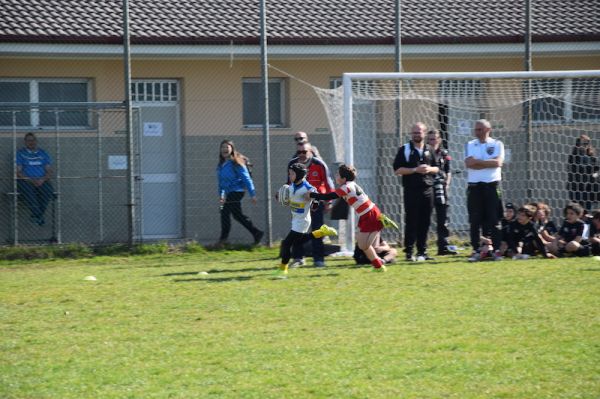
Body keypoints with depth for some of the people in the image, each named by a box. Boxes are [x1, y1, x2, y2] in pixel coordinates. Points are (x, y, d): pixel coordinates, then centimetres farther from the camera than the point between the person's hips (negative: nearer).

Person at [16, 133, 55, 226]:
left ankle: (37, 216, -22)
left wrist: (42, 179, -13)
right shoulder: (20, 154, 8)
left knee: (49, 190, -31)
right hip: (25, 181, -2)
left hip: (42, 181, 2)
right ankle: (39, 216, -29)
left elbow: (49, 171, 9)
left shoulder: (43, 154, 15)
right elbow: (18, 172, -2)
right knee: (28, 191, -37)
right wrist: (31, 180, -16)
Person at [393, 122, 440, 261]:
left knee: (425, 223, 6)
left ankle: (422, 251, 13)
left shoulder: (429, 150, 14)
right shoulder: (405, 149, -1)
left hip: (427, 190, 4)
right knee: (411, 222, -5)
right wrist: (415, 170, -15)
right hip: (411, 191, -4)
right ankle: (409, 252, -1)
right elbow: (397, 170, -7)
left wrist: (429, 169, -5)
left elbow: (437, 168, 18)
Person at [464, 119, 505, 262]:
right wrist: (489, 162, -10)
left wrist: (478, 162, -10)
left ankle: (496, 250, 1)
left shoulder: (497, 144, 5)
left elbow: (498, 162, -11)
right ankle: (476, 251, 5)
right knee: (475, 220, 1)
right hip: (474, 186, 2)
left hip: (492, 185, -2)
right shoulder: (470, 145, 10)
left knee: (494, 219, -2)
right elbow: (469, 163, -7)